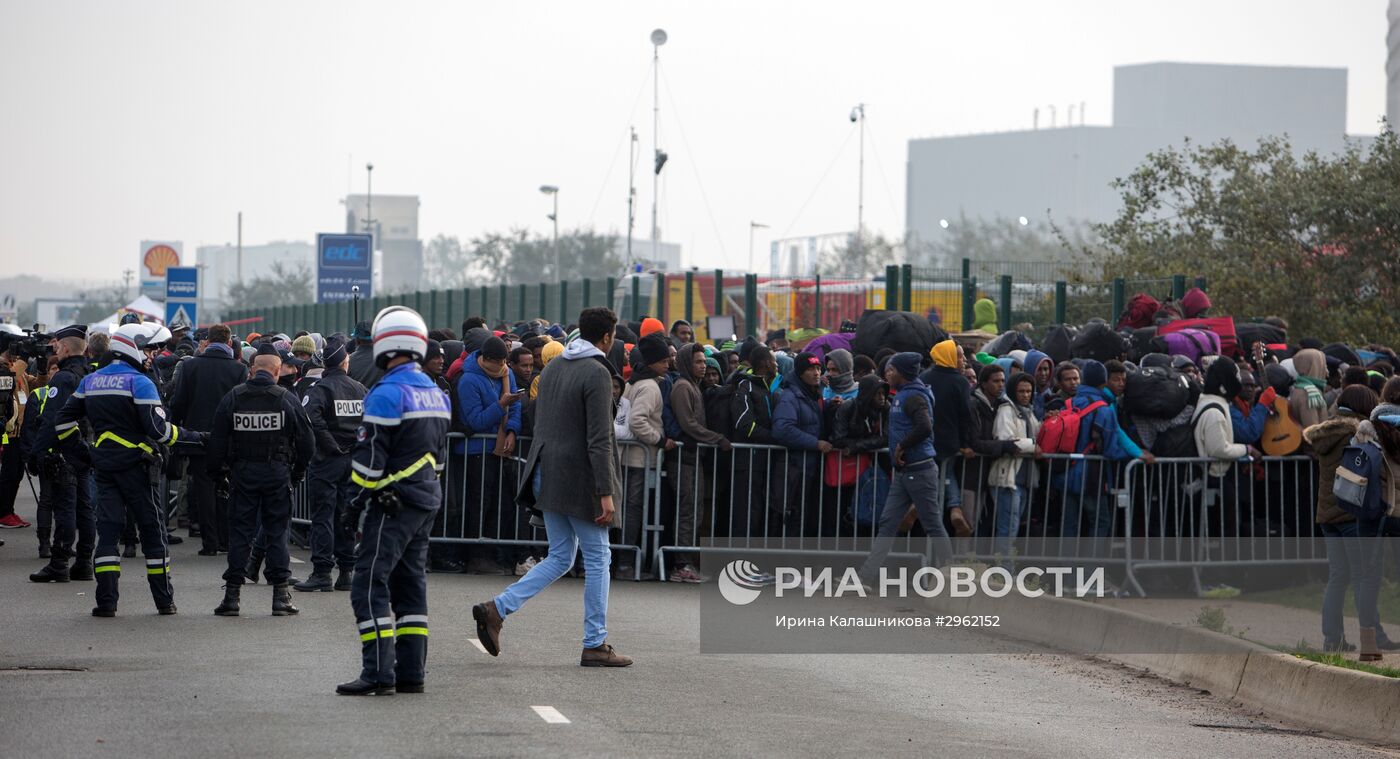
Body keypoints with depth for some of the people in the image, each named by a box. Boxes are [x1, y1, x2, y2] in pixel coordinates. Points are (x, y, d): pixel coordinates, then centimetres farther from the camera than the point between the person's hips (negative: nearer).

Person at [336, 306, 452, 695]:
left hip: (393, 502, -9)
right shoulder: (436, 394, 13)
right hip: (427, 501, 9)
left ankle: (378, 672, -14)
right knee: (411, 583, 13)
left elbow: (370, 457, -15)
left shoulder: (387, 394, -15)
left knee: (370, 584, -8)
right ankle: (411, 672, 12)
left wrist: (357, 501, -7)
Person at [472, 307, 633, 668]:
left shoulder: (553, 367, 11)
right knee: (597, 558, 3)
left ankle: (497, 609, 1)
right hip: (579, 479, -8)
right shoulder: (596, 373, -15)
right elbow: (599, 439, -19)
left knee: (560, 557, 14)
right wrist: (606, 493, -20)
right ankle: (595, 644, 6)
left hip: (547, 474, 8)